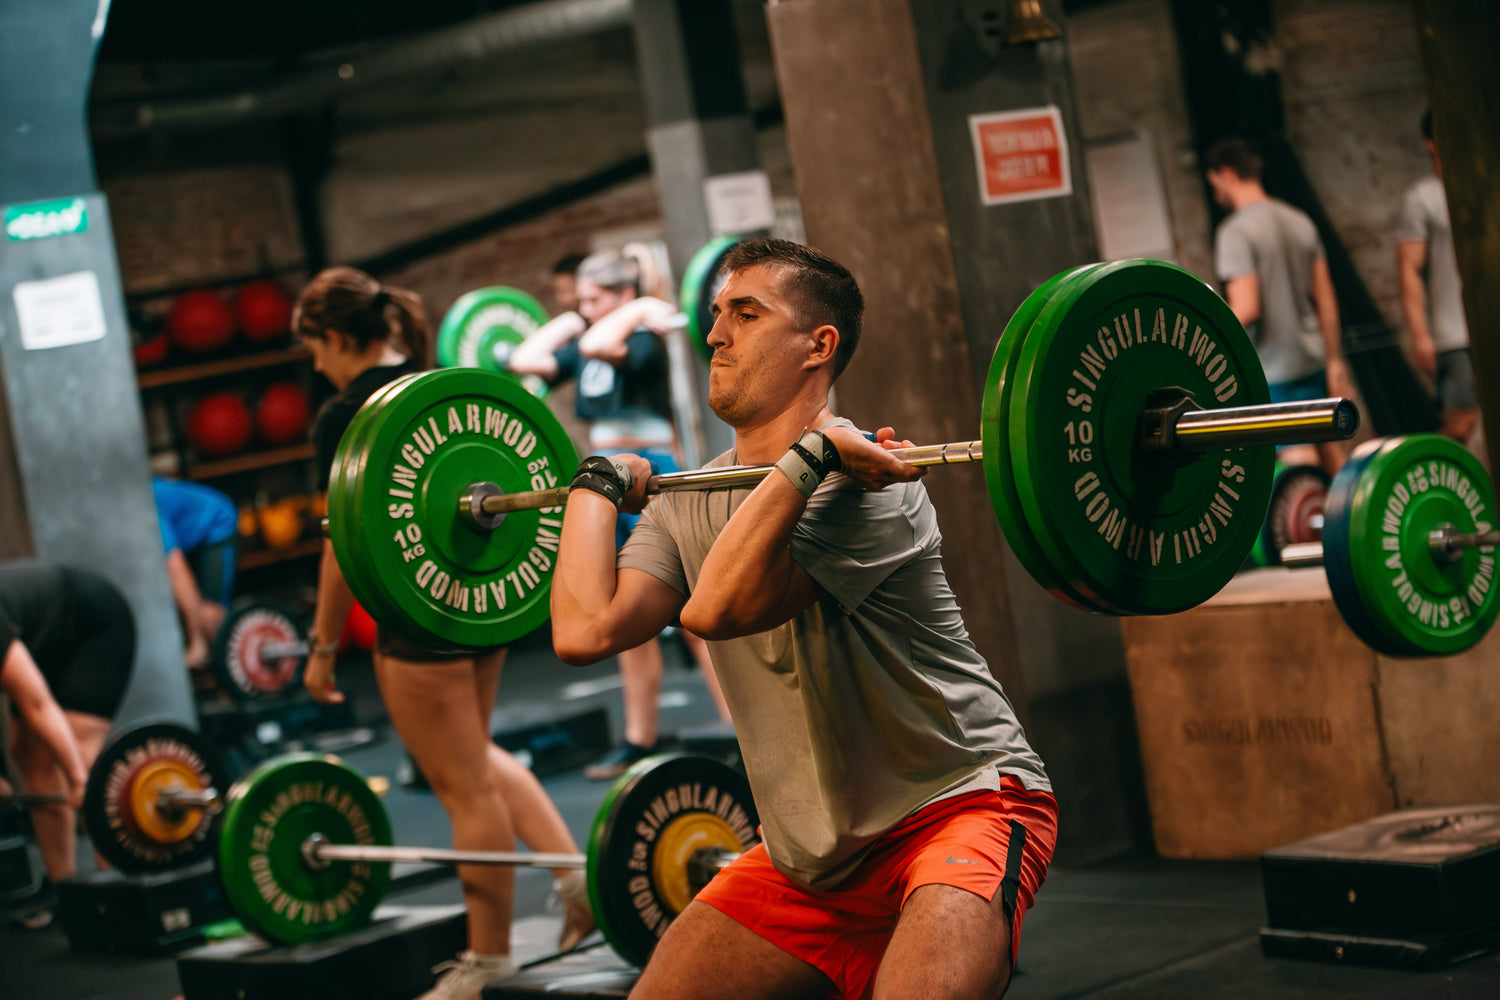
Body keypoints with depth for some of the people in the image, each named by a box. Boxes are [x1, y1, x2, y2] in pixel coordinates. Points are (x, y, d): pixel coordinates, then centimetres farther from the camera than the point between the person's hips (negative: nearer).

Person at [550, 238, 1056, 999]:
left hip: (955, 801, -7)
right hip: (809, 851, 8)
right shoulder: (689, 501, 5)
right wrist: (599, 485, 2)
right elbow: (586, 631, -11)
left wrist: (810, 454, -32)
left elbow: (717, 608, -32)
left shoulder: (862, 482, -19)